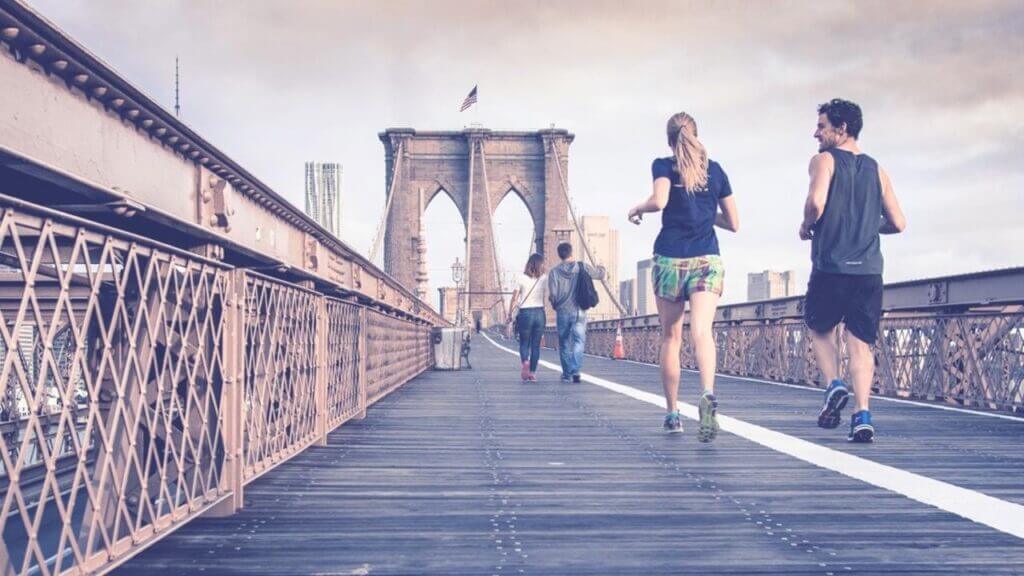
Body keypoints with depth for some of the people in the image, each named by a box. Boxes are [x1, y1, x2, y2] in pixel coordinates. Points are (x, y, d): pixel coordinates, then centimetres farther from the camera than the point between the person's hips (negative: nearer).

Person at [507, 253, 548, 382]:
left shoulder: (521, 278, -3)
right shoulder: (544, 278, 0)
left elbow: (514, 298, -3)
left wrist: (510, 314, 3)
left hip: (525, 313, -1)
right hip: (540, 312, 1)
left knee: (524, 343, 10)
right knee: (536, 345, 9)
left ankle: (525, 362, -19)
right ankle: (532, 372, 7)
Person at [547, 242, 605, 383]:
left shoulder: (554, 272, -4)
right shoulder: (582, 267, -1)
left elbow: (552, 294, -7)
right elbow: (599, 274, 13)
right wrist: (601, 268, 36)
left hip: (562, 312, 1)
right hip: (579, 312, -1)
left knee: (564, 343, 12)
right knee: (579, 341, -2)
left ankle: (566, 374, 18)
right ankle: (575, 370, -22)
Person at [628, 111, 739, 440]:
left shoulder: (664, 166, 2)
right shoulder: (715, 170, 12)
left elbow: (659, 201, -18)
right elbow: (733, 223, 14)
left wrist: (637, 209, 2)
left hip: (670, 259, -1)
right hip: (707, 261, 1)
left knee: (670, 338, 12)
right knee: (702, 330, -15)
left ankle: (672, 414, 19)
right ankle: (708, 394, -41)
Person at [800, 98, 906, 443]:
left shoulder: (825, 160, -2)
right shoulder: (877, 170, 14)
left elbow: (816, 201, -20)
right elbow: (897, 223, 11)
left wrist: (806, 227, -1)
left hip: (831, 268, -4)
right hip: (869, 270, 4)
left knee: (820, 330, 18)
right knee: (861, 343, 6)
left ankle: (834, 385, -3)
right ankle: (862, 417, -5)